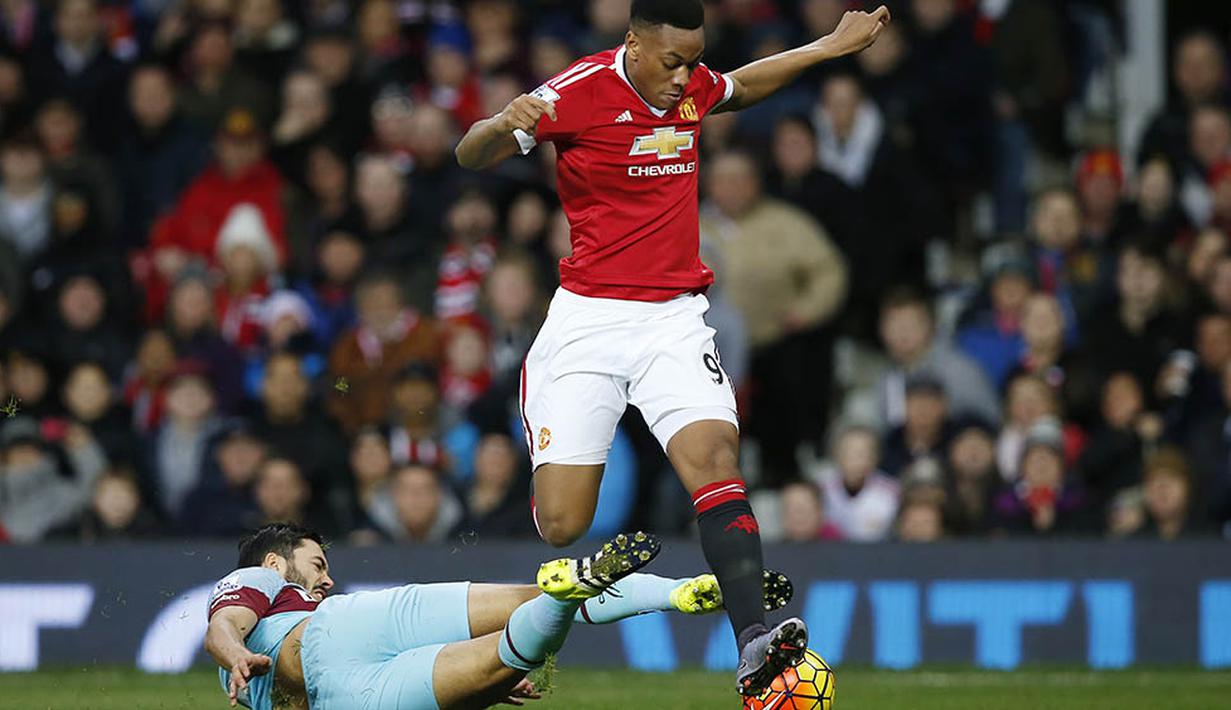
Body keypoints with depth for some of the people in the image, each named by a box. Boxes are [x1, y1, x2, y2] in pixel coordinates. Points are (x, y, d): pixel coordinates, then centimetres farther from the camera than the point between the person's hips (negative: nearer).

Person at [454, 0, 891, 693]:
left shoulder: (693, 85, 8)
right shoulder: (579, 92, -10)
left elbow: (737, 88, 34)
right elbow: (471, 155, -11)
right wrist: (502, 125, -34)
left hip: (676, 318, 4)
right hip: (588, 319, -4)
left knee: (716, 457, -22)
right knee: (561, 525, -10)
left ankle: (752, 645, -32)